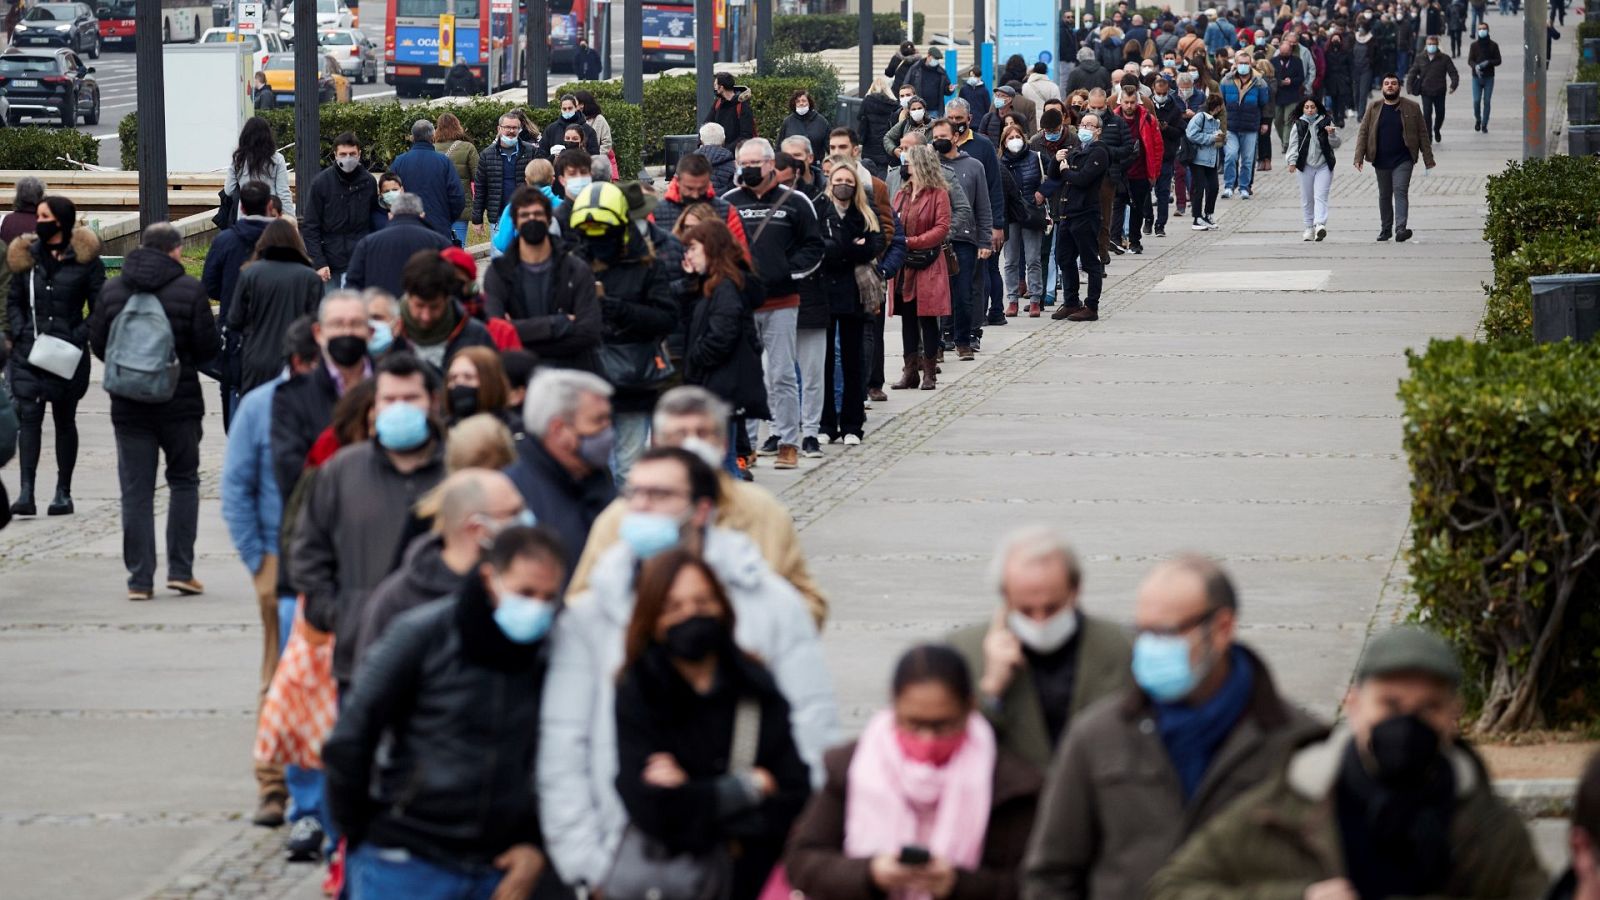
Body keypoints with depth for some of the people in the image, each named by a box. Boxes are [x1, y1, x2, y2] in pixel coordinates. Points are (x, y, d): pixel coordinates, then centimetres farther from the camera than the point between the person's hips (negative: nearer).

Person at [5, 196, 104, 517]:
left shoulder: (84, 259, -2)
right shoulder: (27, 256, 7)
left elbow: (100, 308, 0)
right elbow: (14, 301, 14)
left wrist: (78, 337, -12)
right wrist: (19, 332, -2)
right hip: (29, 351, 2)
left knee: (65, 420, 9)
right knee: (28, 417, -10)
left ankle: (63, 492, 19)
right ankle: (26, 493, -17)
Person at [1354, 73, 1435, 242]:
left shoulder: (1412, 108, 2)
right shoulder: (1374, 108, 6)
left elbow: (1423, 134, 3)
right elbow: (1363, 133, 5)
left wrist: (1428, 159, -1)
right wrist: (1359, 157, -5)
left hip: (1403, 160, -3)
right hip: (1381, 161, 3)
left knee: (1400, 191, -15)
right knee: (1384, 195, 11)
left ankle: (1401, 229, -23)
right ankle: (1386, 229, 22)